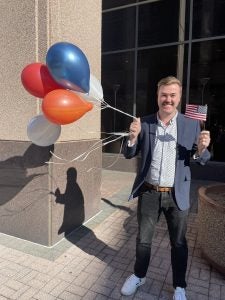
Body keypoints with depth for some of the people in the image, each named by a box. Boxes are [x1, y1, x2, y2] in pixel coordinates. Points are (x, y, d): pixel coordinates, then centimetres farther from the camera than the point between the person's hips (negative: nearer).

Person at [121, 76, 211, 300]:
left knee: (178, 243, 16)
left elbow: (201, 160, 0)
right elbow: (129, 155, -1)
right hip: (148, 193, 1)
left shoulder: (192, 124, -4)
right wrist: (133, 137, -20)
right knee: (143, 239, 18)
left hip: (177, 196, 0)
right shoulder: (144, 123, -3)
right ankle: (139, 276, 43)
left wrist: (201, 149, -23)